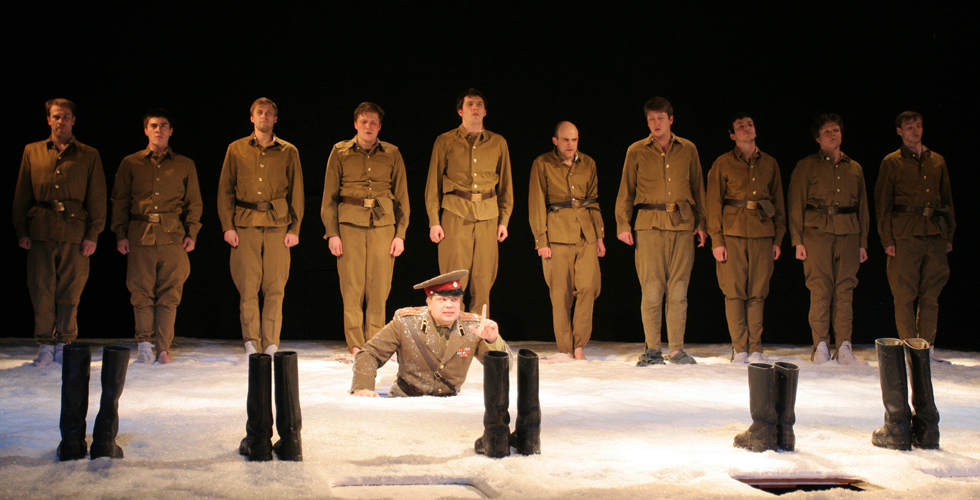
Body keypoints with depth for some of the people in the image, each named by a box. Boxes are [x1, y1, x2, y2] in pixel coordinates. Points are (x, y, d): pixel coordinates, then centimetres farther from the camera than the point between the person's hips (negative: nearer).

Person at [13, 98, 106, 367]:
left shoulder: (89, 156, 10)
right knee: (41, 290, -1)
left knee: (69, 292, 0)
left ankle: (63, 343, 8)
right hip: (41, 232, 1)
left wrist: (93, 234, -2)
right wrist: (21, 231, 5)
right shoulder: (32, 152, 14)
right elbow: (21, 194, 14)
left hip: (75, 232, -1)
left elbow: (97, 198, 7)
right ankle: (45, 345, 6)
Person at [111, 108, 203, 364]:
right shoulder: (130, 163, 12)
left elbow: (194, 202, 13)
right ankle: (145, 345, 6)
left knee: (169, 293, -4)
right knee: (142, 292, -2)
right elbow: (119, 201, 11)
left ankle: (163, 348, -1)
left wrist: (191, 233, 1)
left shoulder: (185, 165, 14)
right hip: (140, 235, 0)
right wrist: (120, 234, 1)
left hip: (173, 236, 0)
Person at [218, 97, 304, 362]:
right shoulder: (236, 149, 12)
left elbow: (296, 193, 10)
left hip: (277, 224, 0)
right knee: (248, 287, -3)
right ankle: (251, 346, 2)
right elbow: (225, 190, 10)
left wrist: (294, 228, 1)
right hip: (245, 224, 0)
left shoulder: (288, 152, 11)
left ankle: (271, 346, 2)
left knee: (274, 288, -4)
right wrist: (227, 226, 0)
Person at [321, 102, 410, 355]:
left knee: (379, 287, -2)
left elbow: (402, 196, 10)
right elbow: (329, 195, 7)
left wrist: (400, 234, 4)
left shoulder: (392, 154, 9)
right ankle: (355, 346, 4)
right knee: (352, 287, -3)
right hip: (350, 224, -1)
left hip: (383, 224, 1)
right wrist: (332, 232, 0)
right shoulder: (340, 152, 8)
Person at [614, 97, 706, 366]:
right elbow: (626, 190, 8)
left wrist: (701, 223, 9)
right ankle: (652, 350, 4)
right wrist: (622, 224, 1)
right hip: (649, 225, -1)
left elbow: (698, 188, 15)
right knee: (652, 290, -4)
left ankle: (677, 349, 8)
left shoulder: (688, 149, 11)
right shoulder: (637, 151, 7)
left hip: (682, 225, 1)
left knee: (678, 290, 1)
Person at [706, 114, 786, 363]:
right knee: (735, 292, -4)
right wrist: (716, 240, -6)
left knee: (757, 293, 0)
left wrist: (778, 238, 9)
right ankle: (739, 350, 2)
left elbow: (779, 202, 16)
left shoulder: (770, 163, 14)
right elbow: (713, 203, 2)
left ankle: (755, 350, 5)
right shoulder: (723, 164, 6)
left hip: (762, 233, 2)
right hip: (733, 233, -2)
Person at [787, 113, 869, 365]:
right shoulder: (806, 167, 8)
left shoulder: (855, 169, 19)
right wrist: (798, 240, -5)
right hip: (818, 231, -3)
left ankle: (844, 347, 1)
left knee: (845, 289, -1)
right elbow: (796, 204, 3)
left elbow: (863, 207, 20)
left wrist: (863, 242, 13)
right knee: (820, 288, -8)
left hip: (848, 233, 3)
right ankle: (820, 346, -4)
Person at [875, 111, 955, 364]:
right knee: (905, 295, -4)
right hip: (905, 233, -4)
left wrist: (949, 235, 12)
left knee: (931, 295, 4)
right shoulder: (892, 162, 5)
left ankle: (927, 348, 9)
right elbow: (882, 203, 1)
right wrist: (887, 240, -7)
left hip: (935, 233, 4)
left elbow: (947, 198, 19)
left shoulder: (937, 161, 17)